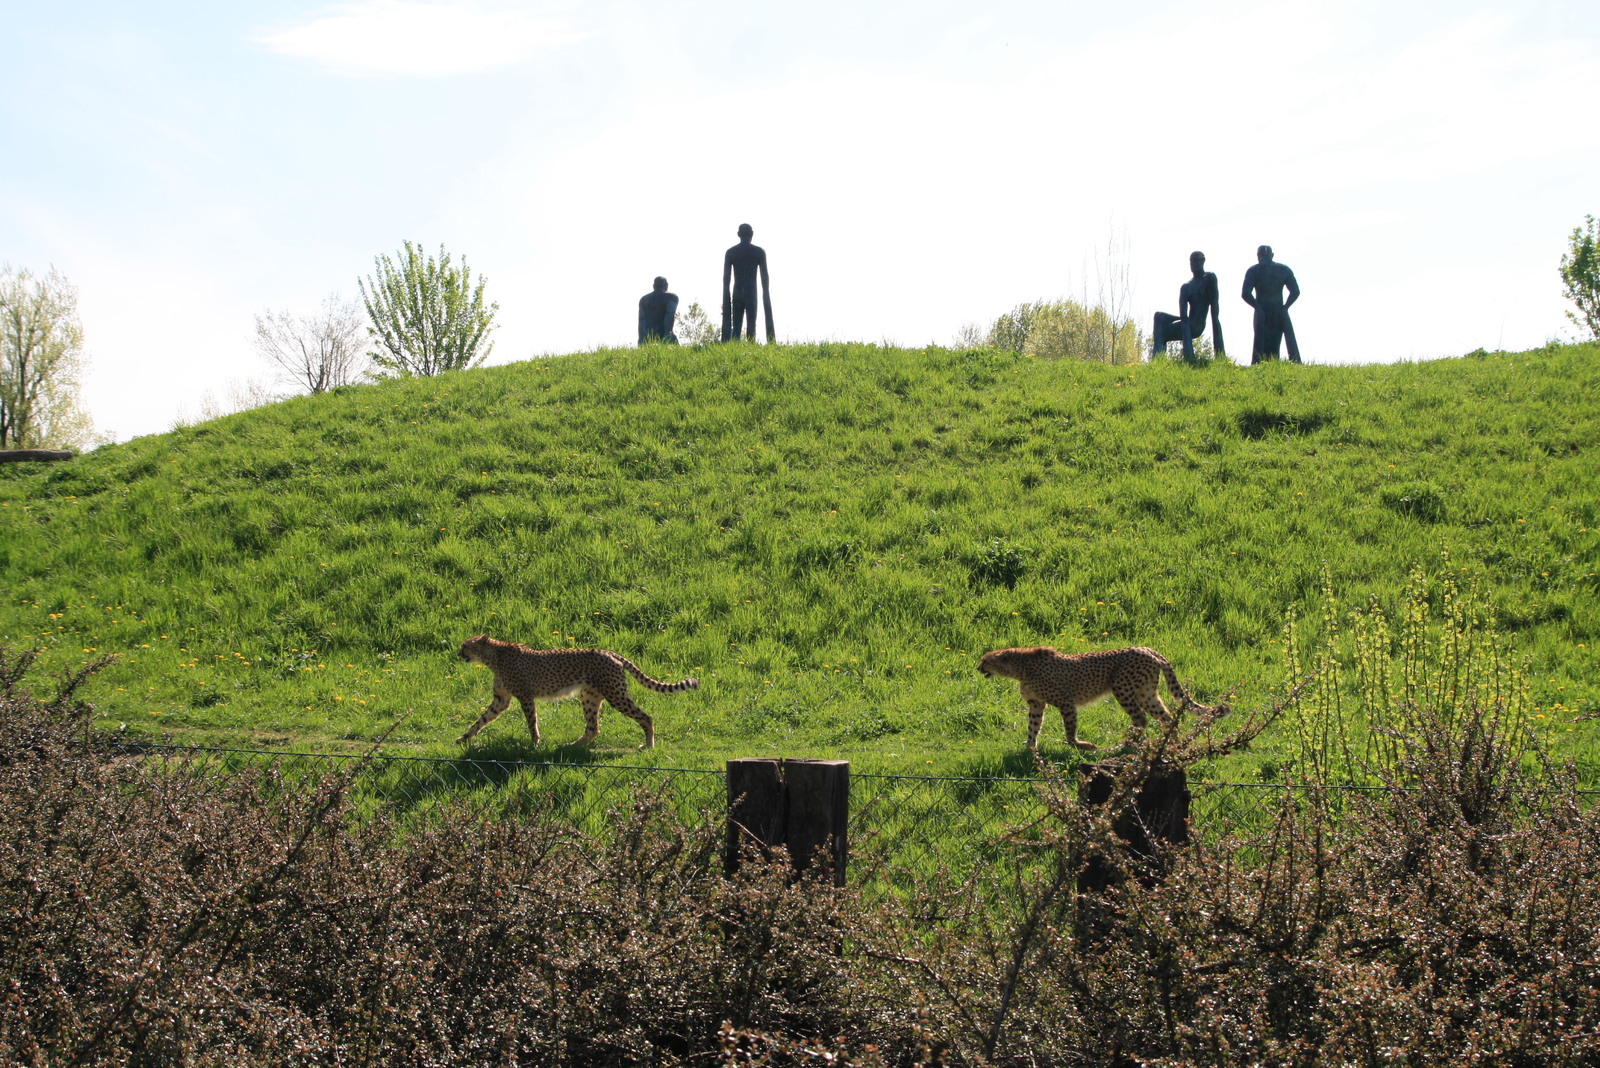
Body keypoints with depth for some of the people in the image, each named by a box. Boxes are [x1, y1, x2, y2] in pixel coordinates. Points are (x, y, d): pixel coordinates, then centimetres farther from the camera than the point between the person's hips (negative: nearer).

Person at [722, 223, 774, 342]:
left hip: (737, 293, 2)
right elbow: (764, 277, 0)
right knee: (751, 325, -5)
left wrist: (726, 299, 9)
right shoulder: (759, 252, 2)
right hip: (751, 292, -2)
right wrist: (766, 296, 6)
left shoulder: (730, 252, 7)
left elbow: (726, 278, 5)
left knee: (736, 327, 3)